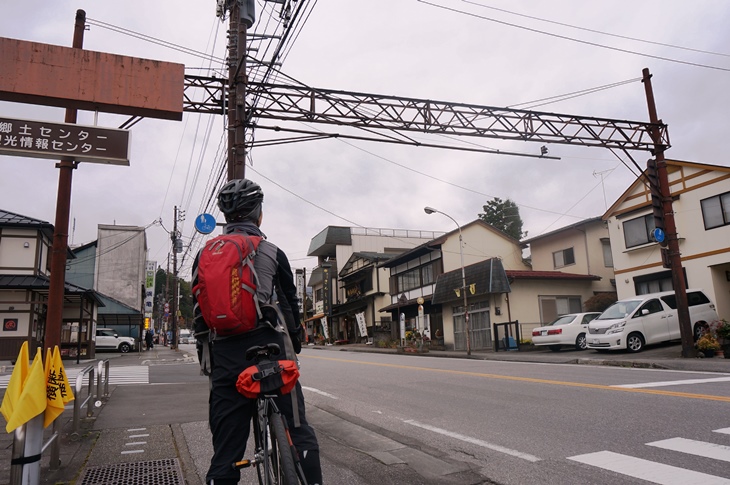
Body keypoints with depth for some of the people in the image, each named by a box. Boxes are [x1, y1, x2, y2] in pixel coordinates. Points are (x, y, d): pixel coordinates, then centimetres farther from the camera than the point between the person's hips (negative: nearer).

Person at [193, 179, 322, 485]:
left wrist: (205, 359, 19)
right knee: (299, 436, 8)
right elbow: (290, 307, 9)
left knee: (226, 452, 9)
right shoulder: (273, 253, 4)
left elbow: (198, 313, 11)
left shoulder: (205, 255, 11)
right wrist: (294, 348, 22)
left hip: (224, 357, 3)